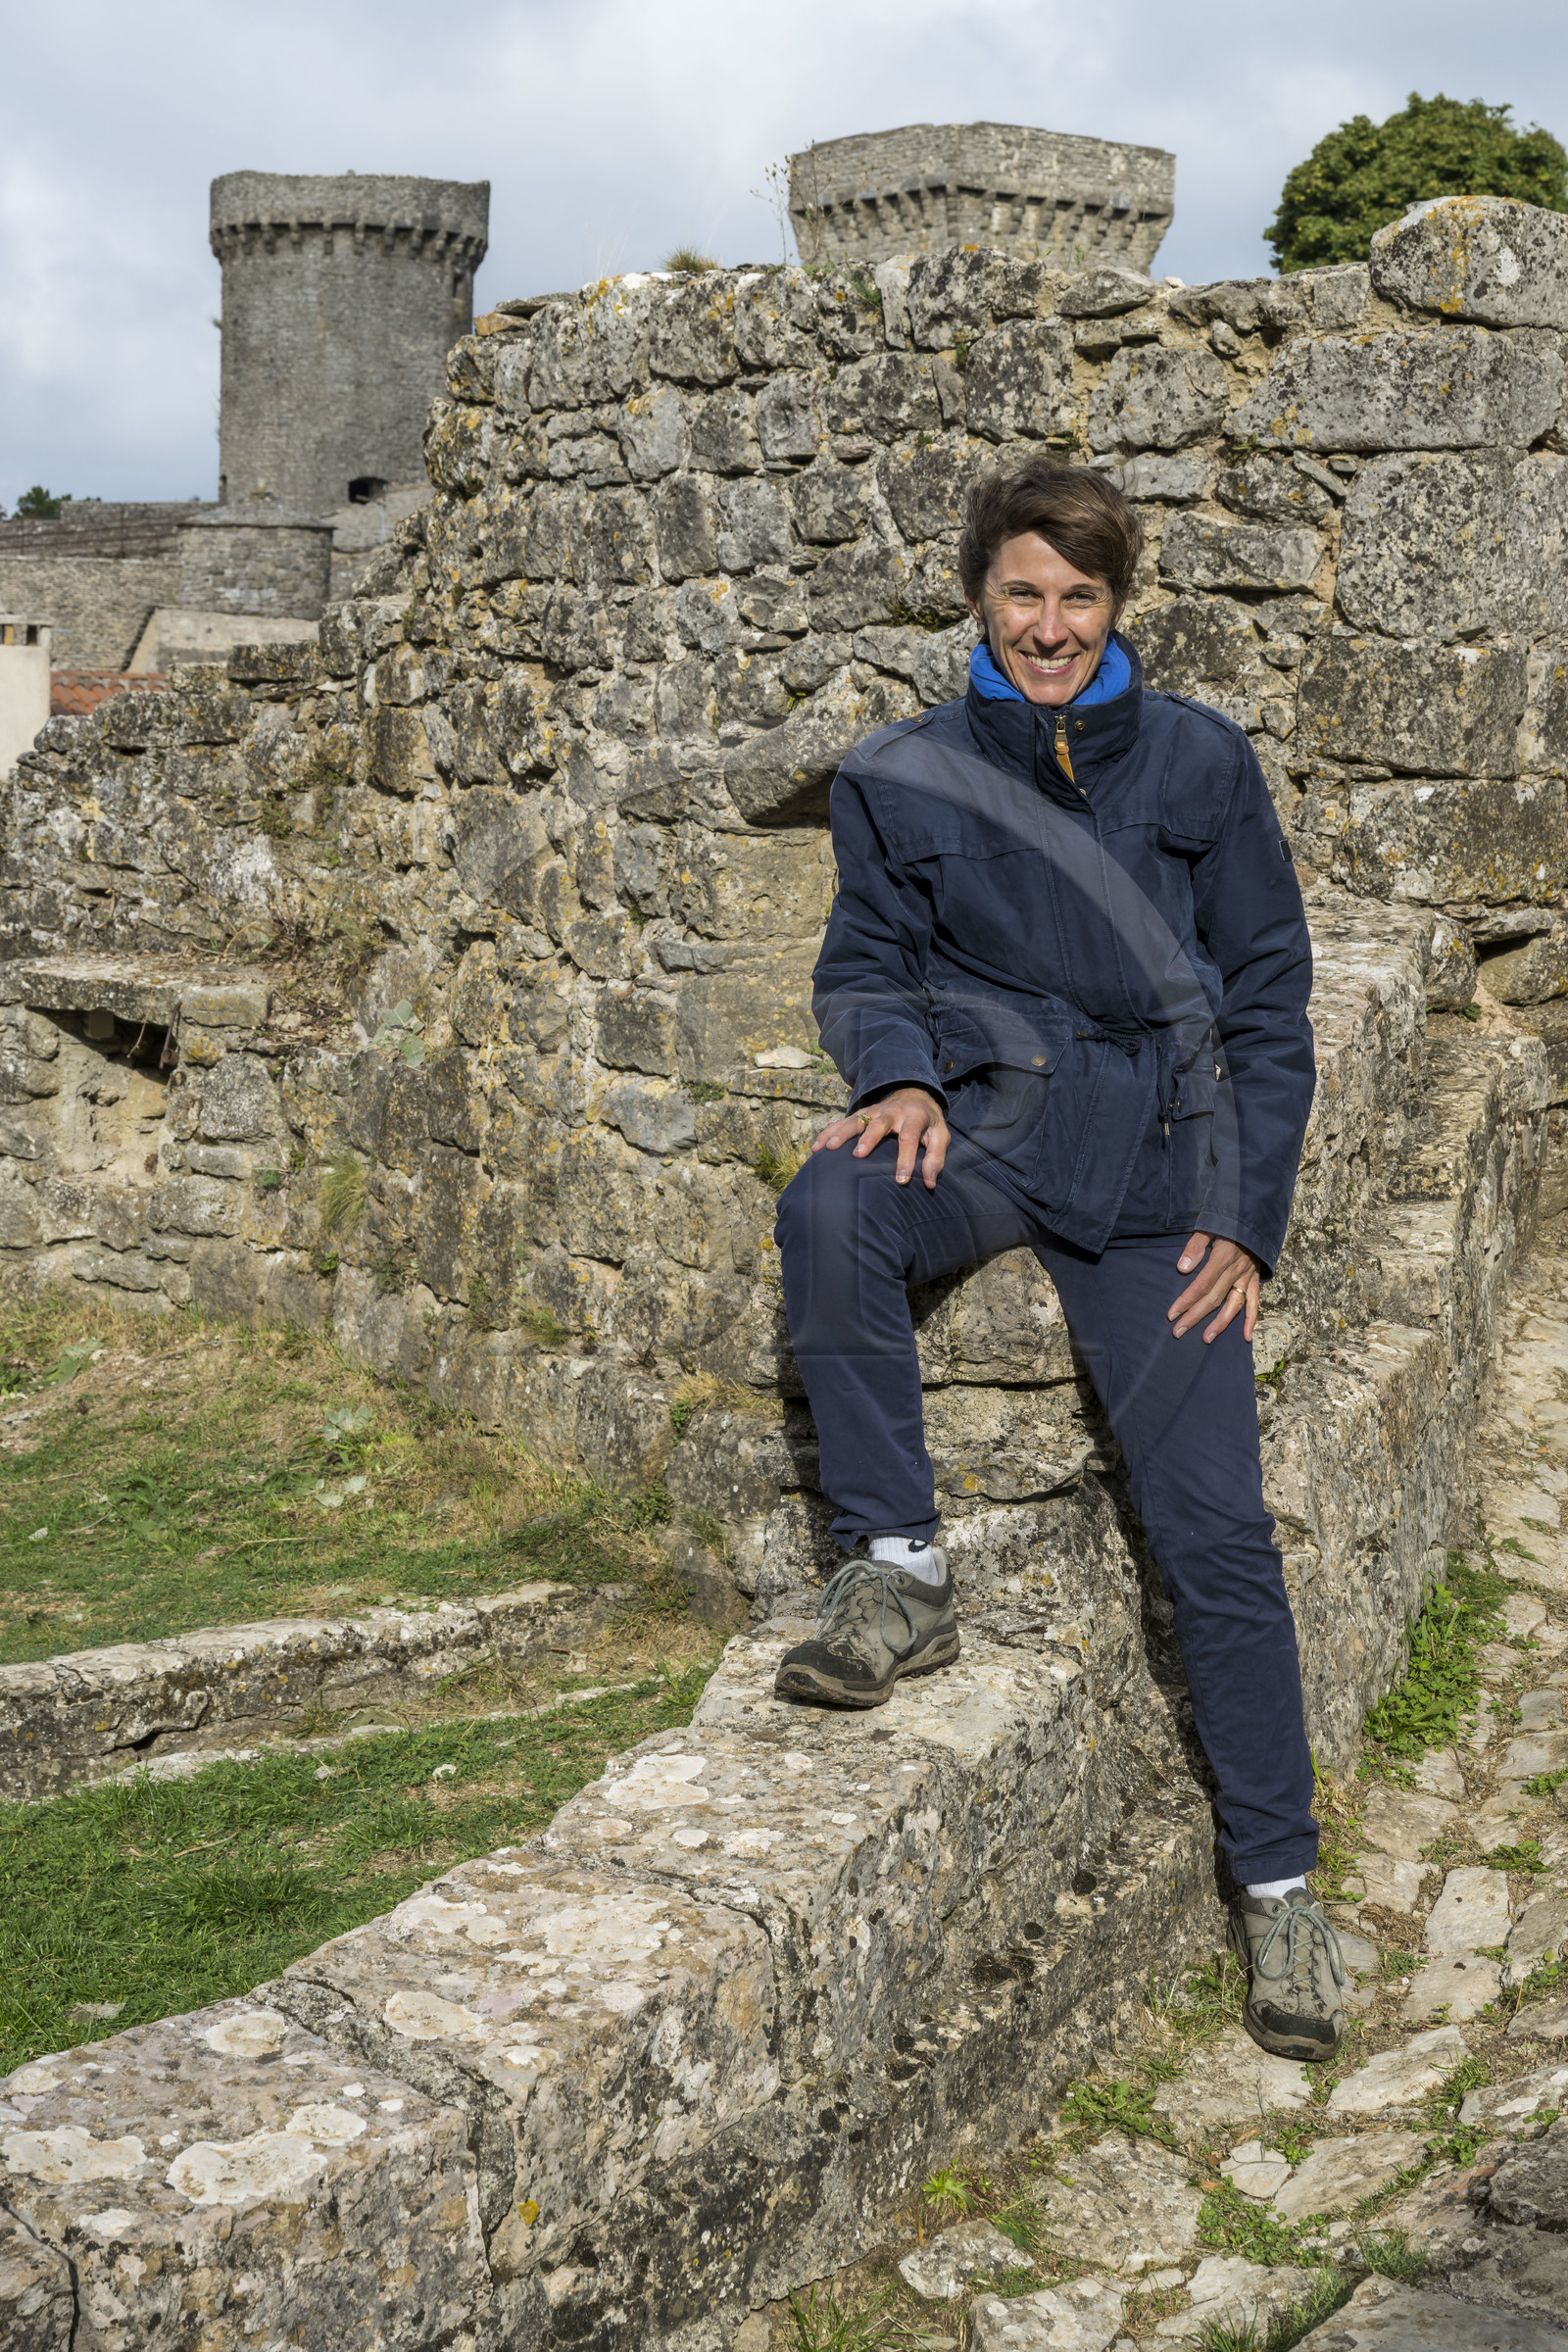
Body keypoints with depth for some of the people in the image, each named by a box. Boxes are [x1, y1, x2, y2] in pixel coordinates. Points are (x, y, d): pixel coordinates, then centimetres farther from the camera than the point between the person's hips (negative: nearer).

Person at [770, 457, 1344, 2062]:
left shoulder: (1199, 764, 4)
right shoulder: (904, 777, 6)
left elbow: (1267, 996, 7)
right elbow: (866, 968, 11)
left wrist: (1244, 1213, -2)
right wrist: (898, 1077, -13)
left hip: (1152, 1168, -1)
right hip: (982, 1129, 1)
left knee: (1214, 1530, -7)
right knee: (830, 1207, -35)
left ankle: (1276, 1886, 9)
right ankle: (899, 1570, -19)